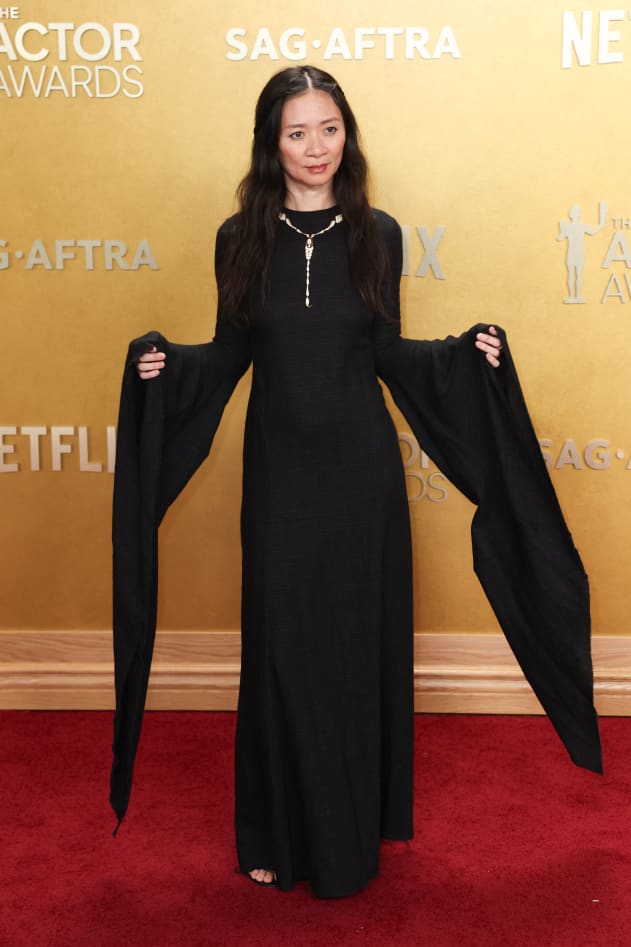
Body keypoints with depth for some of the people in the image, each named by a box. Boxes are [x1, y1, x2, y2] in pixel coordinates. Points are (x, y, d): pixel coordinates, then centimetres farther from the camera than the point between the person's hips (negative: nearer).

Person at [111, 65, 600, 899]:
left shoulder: (376, 233, 0)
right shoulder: (242, 238, 0)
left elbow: (389, 354, 5)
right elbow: (230, 355, 4)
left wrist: (462, 355, -10)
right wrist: (166, 365, -13)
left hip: (360, 468, 0)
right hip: (280, 470, 0)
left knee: (360, 640, 8)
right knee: (281, 646, 6)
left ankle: (355, 828, 28)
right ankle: (280, 832, 25)